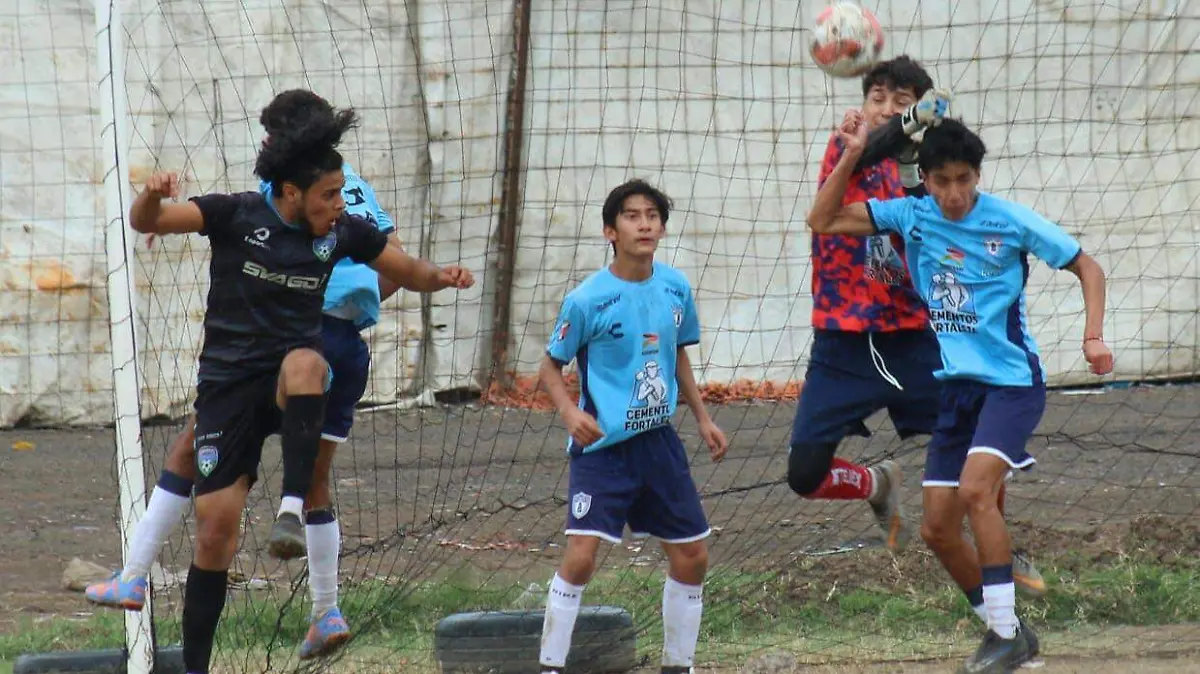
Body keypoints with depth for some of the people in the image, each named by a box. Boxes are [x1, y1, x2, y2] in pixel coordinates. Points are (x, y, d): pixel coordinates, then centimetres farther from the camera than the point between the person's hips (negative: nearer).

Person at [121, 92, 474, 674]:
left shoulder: (343, 232, 0)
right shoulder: (238, 215, -8)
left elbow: (408, 273, 14)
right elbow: (146, 223, -13)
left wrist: (442, 276, -8)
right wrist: (152, 196, -36)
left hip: (289, 381, 1)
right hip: (228, 381, -1)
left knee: (305, 363, -38)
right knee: (215, 528, -5)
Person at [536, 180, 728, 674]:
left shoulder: (675, 287, 2)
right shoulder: (588, 300, -13)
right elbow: (550, 365, -3)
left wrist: (703, 419, 16)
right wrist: (569, 412, -20)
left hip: (658, 441, 6)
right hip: (602, 446, -5)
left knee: (691, 558, 8)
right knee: (580, 557, -17)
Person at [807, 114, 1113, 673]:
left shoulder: (1010, 221, -10)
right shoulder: (912, 217, 1)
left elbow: (1087, 268, 0)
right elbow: (822, 222, -1)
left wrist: (1093, 337, -13)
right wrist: (850, 158, -11)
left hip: (1012, 380, -6)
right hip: (953, 386, 6)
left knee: (974, 490, -26)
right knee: (937, 529, 3)